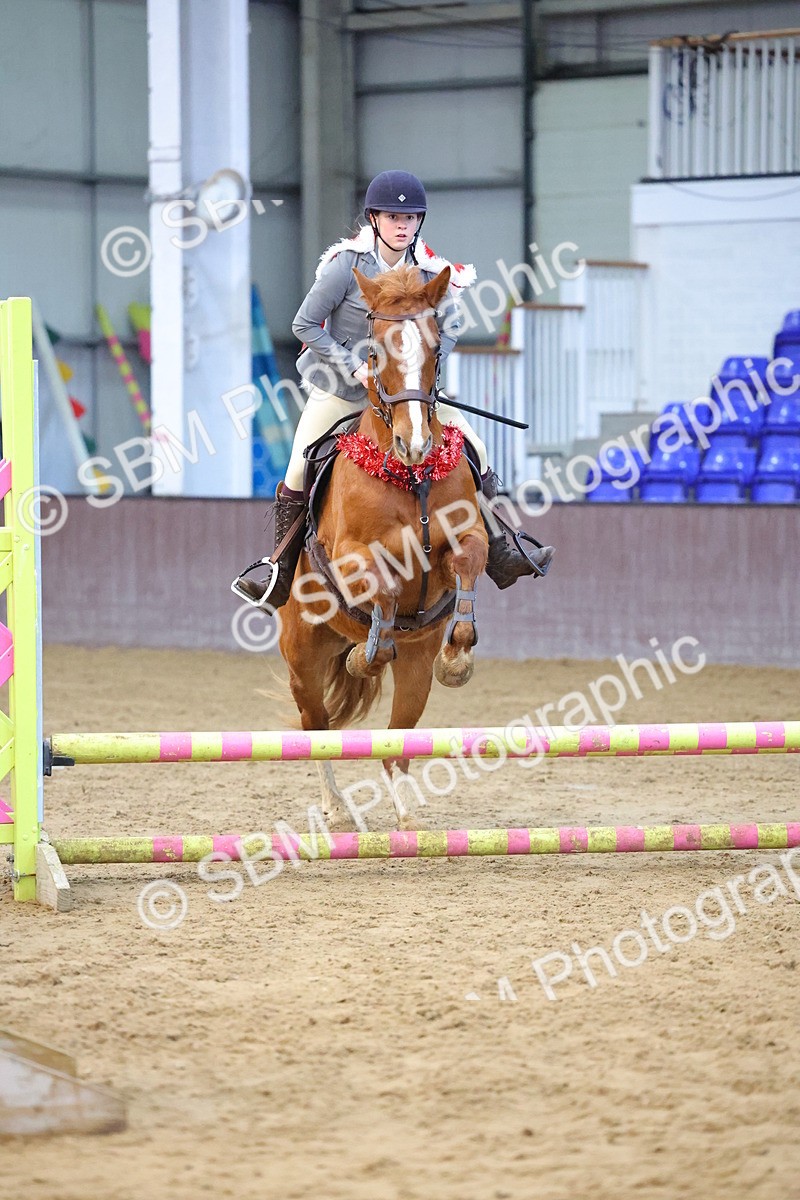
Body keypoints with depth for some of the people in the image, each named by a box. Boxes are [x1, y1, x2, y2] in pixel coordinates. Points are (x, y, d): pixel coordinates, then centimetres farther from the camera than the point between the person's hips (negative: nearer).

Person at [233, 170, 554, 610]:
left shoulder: (429, 270, -7)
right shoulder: (349, 263, -17)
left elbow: (448, 327, 5)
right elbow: (305, 324, -13)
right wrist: (356, 368, -20)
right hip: (339, 388, -3)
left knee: (473, 450, -5)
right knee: (298, 474, -9)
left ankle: (500, 557, 5)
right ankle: (279, 580, 7)